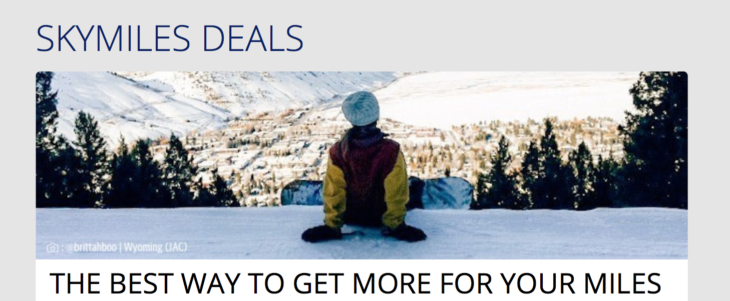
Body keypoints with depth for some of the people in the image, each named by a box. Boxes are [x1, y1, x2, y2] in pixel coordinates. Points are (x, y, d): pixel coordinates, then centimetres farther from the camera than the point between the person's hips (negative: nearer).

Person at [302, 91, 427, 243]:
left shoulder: (338, 151, -24)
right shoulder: (391, 151, -28)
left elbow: (332, 192, -17)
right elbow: (396, 194, -20)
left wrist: (331, 226, -6)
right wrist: (395, 225, -8)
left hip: (350, 217, 2)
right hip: (380, 217, -2)